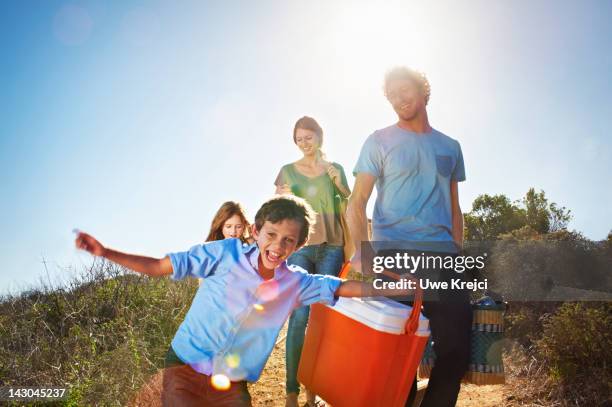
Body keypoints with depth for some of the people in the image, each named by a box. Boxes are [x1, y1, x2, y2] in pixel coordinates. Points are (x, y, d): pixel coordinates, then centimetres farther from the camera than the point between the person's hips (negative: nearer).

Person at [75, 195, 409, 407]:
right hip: (186, 369, -3)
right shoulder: (226, 253, -11)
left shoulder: (295, 283, -1)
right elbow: (158, 267, -8)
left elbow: (345, 287, 6)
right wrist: (105, 252, -16)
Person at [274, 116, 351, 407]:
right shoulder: (288, 170, 10)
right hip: (299, 246, -1)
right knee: (299, 317, -11)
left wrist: (339, 184, -4)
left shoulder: (336, 169, 13)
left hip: (331, 247, 2)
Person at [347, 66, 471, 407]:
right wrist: (362, 251, -17)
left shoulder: (450, 147, 18)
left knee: (456, 348, -2)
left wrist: (459, 254, 12)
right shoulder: (379, 142, 7)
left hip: (443, 257, 3)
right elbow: (357, 203, -1)